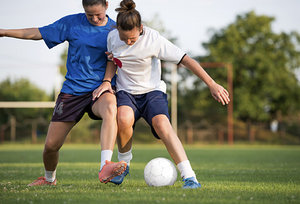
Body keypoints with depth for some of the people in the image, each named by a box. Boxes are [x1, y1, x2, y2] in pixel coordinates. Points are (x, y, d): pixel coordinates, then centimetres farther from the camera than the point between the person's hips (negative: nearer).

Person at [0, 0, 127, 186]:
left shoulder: (116, 30, 3)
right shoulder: (72, 23, 3)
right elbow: (37, 33, 8)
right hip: (72, 90, 2)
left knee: (110, 108, -40)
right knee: (51, 145, 2)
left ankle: (105, 167, -52)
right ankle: (49, 178, 36)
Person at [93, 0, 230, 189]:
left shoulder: (153, 39, -20)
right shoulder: (112, 37, -7)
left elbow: (186, 60, -17)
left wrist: (212, 85, -17)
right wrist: (106, 81, -3)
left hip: (152, 90, -2)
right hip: (126, 92, 2)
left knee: (161, 124, -32)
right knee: (123, 118, -33)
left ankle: (189, 178, -35)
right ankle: (124, 163, -5)